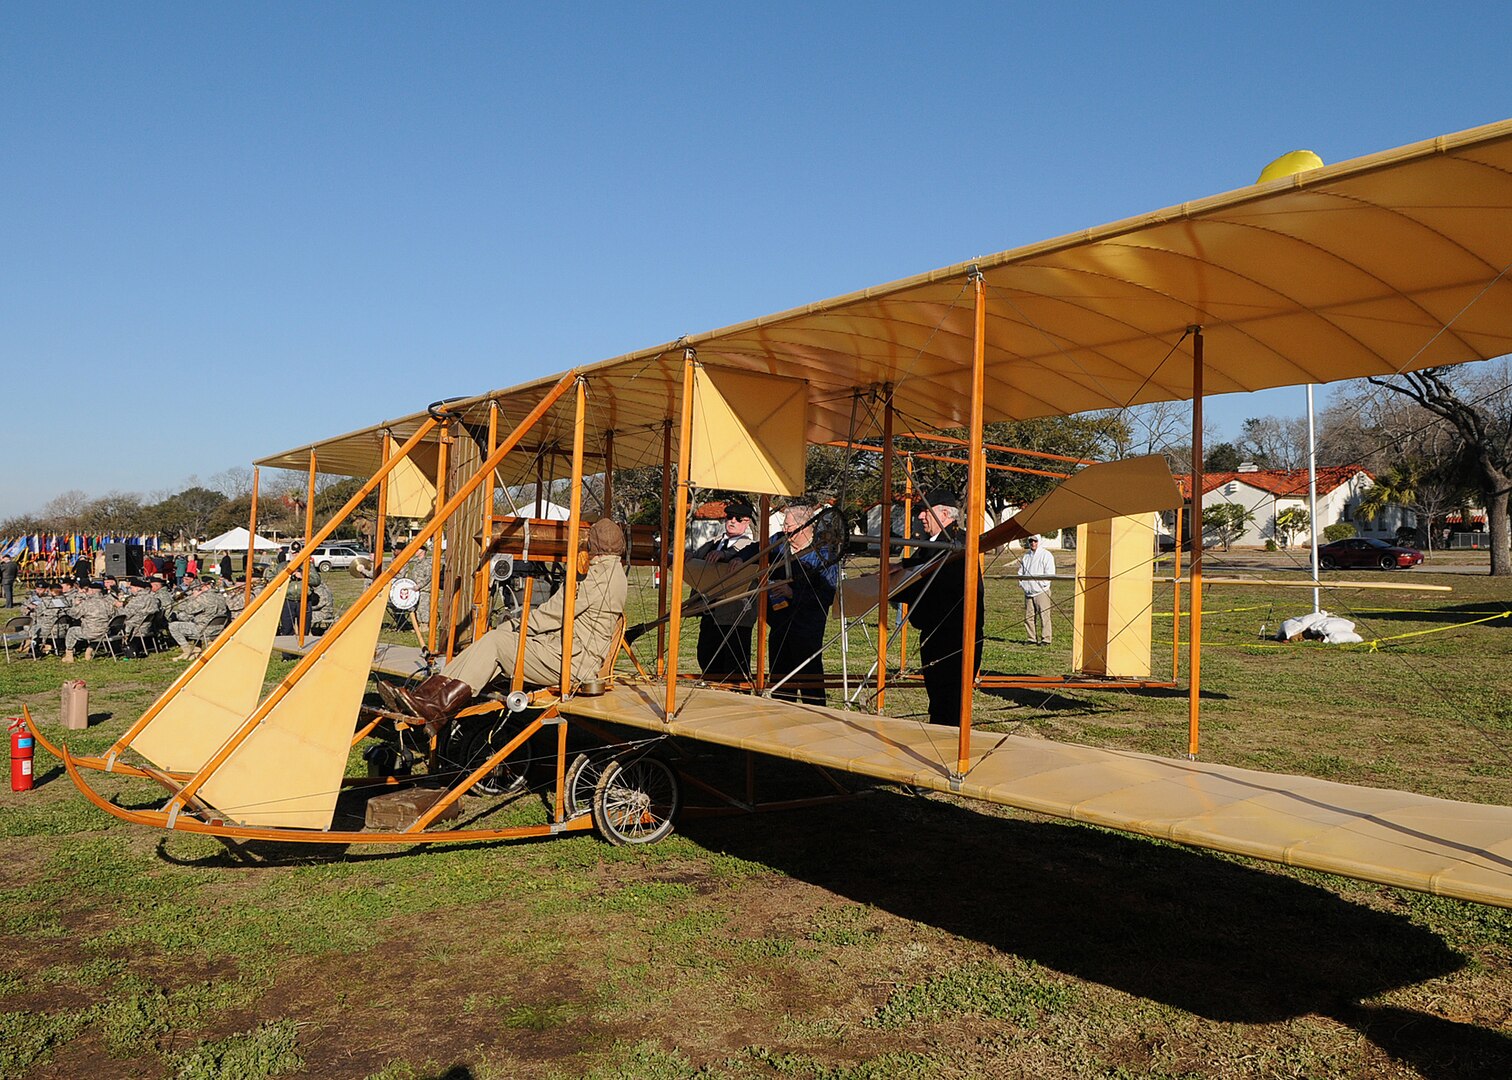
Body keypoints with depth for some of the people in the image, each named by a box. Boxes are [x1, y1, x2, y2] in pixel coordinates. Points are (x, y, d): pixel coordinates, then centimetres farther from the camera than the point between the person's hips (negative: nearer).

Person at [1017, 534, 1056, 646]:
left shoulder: (1046, 555, 0)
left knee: (1044, 616, -6)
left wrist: (1042, 584, -16)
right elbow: (1021, 571, 24)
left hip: (1041, 591, -6)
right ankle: (1031, 638, 13)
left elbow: (1049, 573, -6)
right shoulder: (1026, 556, 19)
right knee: (1028, 616, 6)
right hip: (1028, 591, 6)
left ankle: (1045, 639, -1)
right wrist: (1021, 583, 7)